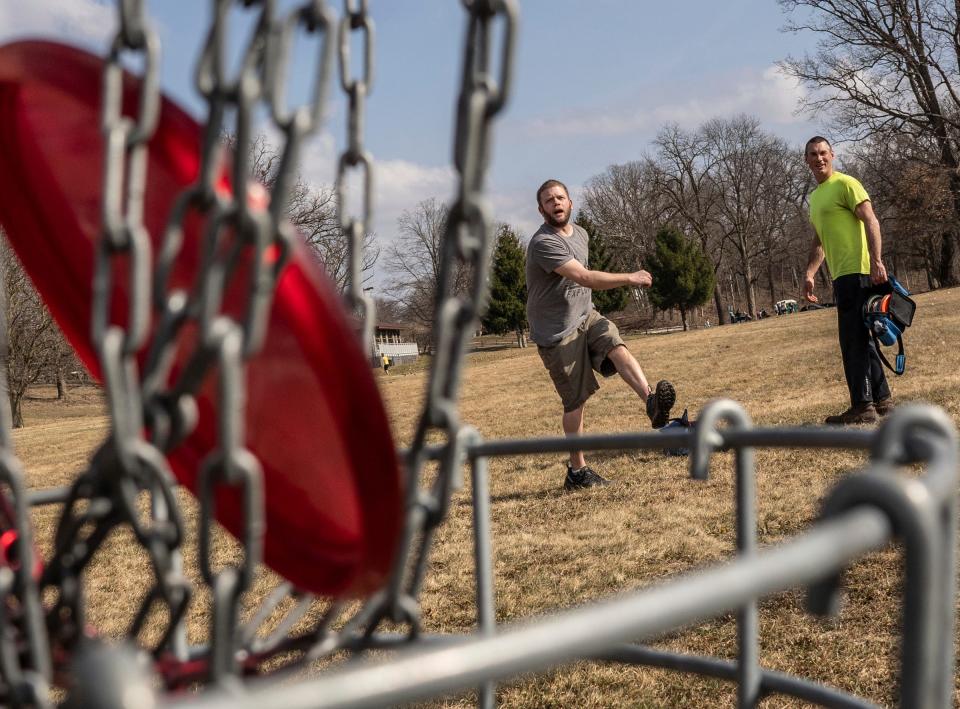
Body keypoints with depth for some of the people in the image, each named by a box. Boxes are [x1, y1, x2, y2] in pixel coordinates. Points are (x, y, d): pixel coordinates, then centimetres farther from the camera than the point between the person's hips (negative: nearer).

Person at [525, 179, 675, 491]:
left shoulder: (580, 233, 10)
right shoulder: (543, 243, -20)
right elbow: (585, 278, -27)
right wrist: (630, 278, -23)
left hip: (585, 316, 6)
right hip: (557, 331, -6)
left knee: (616, 345, -25)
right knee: (575, 401, -3)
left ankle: (652, 402, -45)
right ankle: (577, 470, 7)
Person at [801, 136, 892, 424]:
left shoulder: (845, 184, -5)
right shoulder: (815, 196, 21)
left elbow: (871, 221, -14)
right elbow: (819, 241, 26)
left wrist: (876, 261, -24)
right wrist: (809, 275, 18)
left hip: (857, 272, -10)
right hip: (841, 276, 10)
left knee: (853, 340, -9)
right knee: (861, 339, 14)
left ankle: (862, 406, -6)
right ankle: (881, 400, 23)